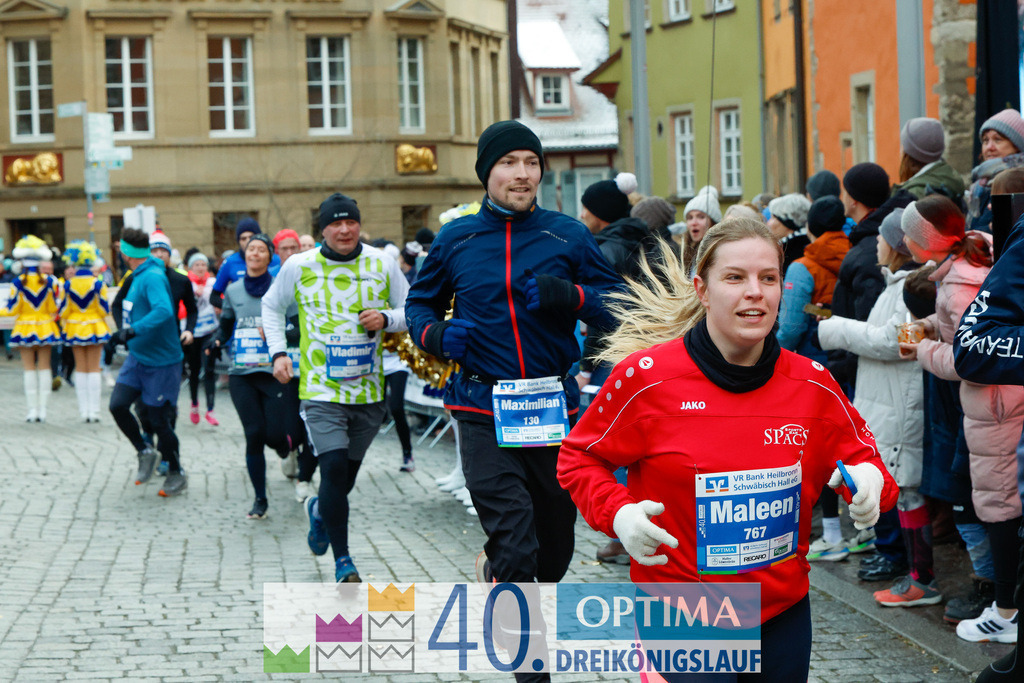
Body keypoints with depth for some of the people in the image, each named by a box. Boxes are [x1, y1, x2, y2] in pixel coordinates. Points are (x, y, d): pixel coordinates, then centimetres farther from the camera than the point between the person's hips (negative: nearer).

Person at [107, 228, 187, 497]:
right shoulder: (138, 276, 8)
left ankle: (176, 474, 18)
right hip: (137, 356, 8)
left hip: (161, 361, -8)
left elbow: (164, 311, -37)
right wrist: (124, 334, 22)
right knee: (118, 404, -6)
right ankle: (144, 452, 15)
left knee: (159, 419, 0)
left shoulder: (153, 277, -21)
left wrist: (133, 331, -40)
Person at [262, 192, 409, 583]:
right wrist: (278, 352, 4)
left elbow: (412, 311, 10)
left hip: (369, 390, 3)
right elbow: (271, 307, 15)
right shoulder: (299, 267, -1)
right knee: (334, 469, -16)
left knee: (346, 477, 13)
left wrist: (386, 319, -11)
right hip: (321, 389, -2)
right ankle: (342, 560, -4)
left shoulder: (382, 265, 2)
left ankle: (320, 510, 48)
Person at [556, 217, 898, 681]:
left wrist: (870, 480, -9)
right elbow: (579, 459, 2)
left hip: (784, 613, 4)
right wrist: (617, 513, -17)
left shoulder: (813, 384, -2)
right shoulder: (645, 377, -11)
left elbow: (859, 451, 14)